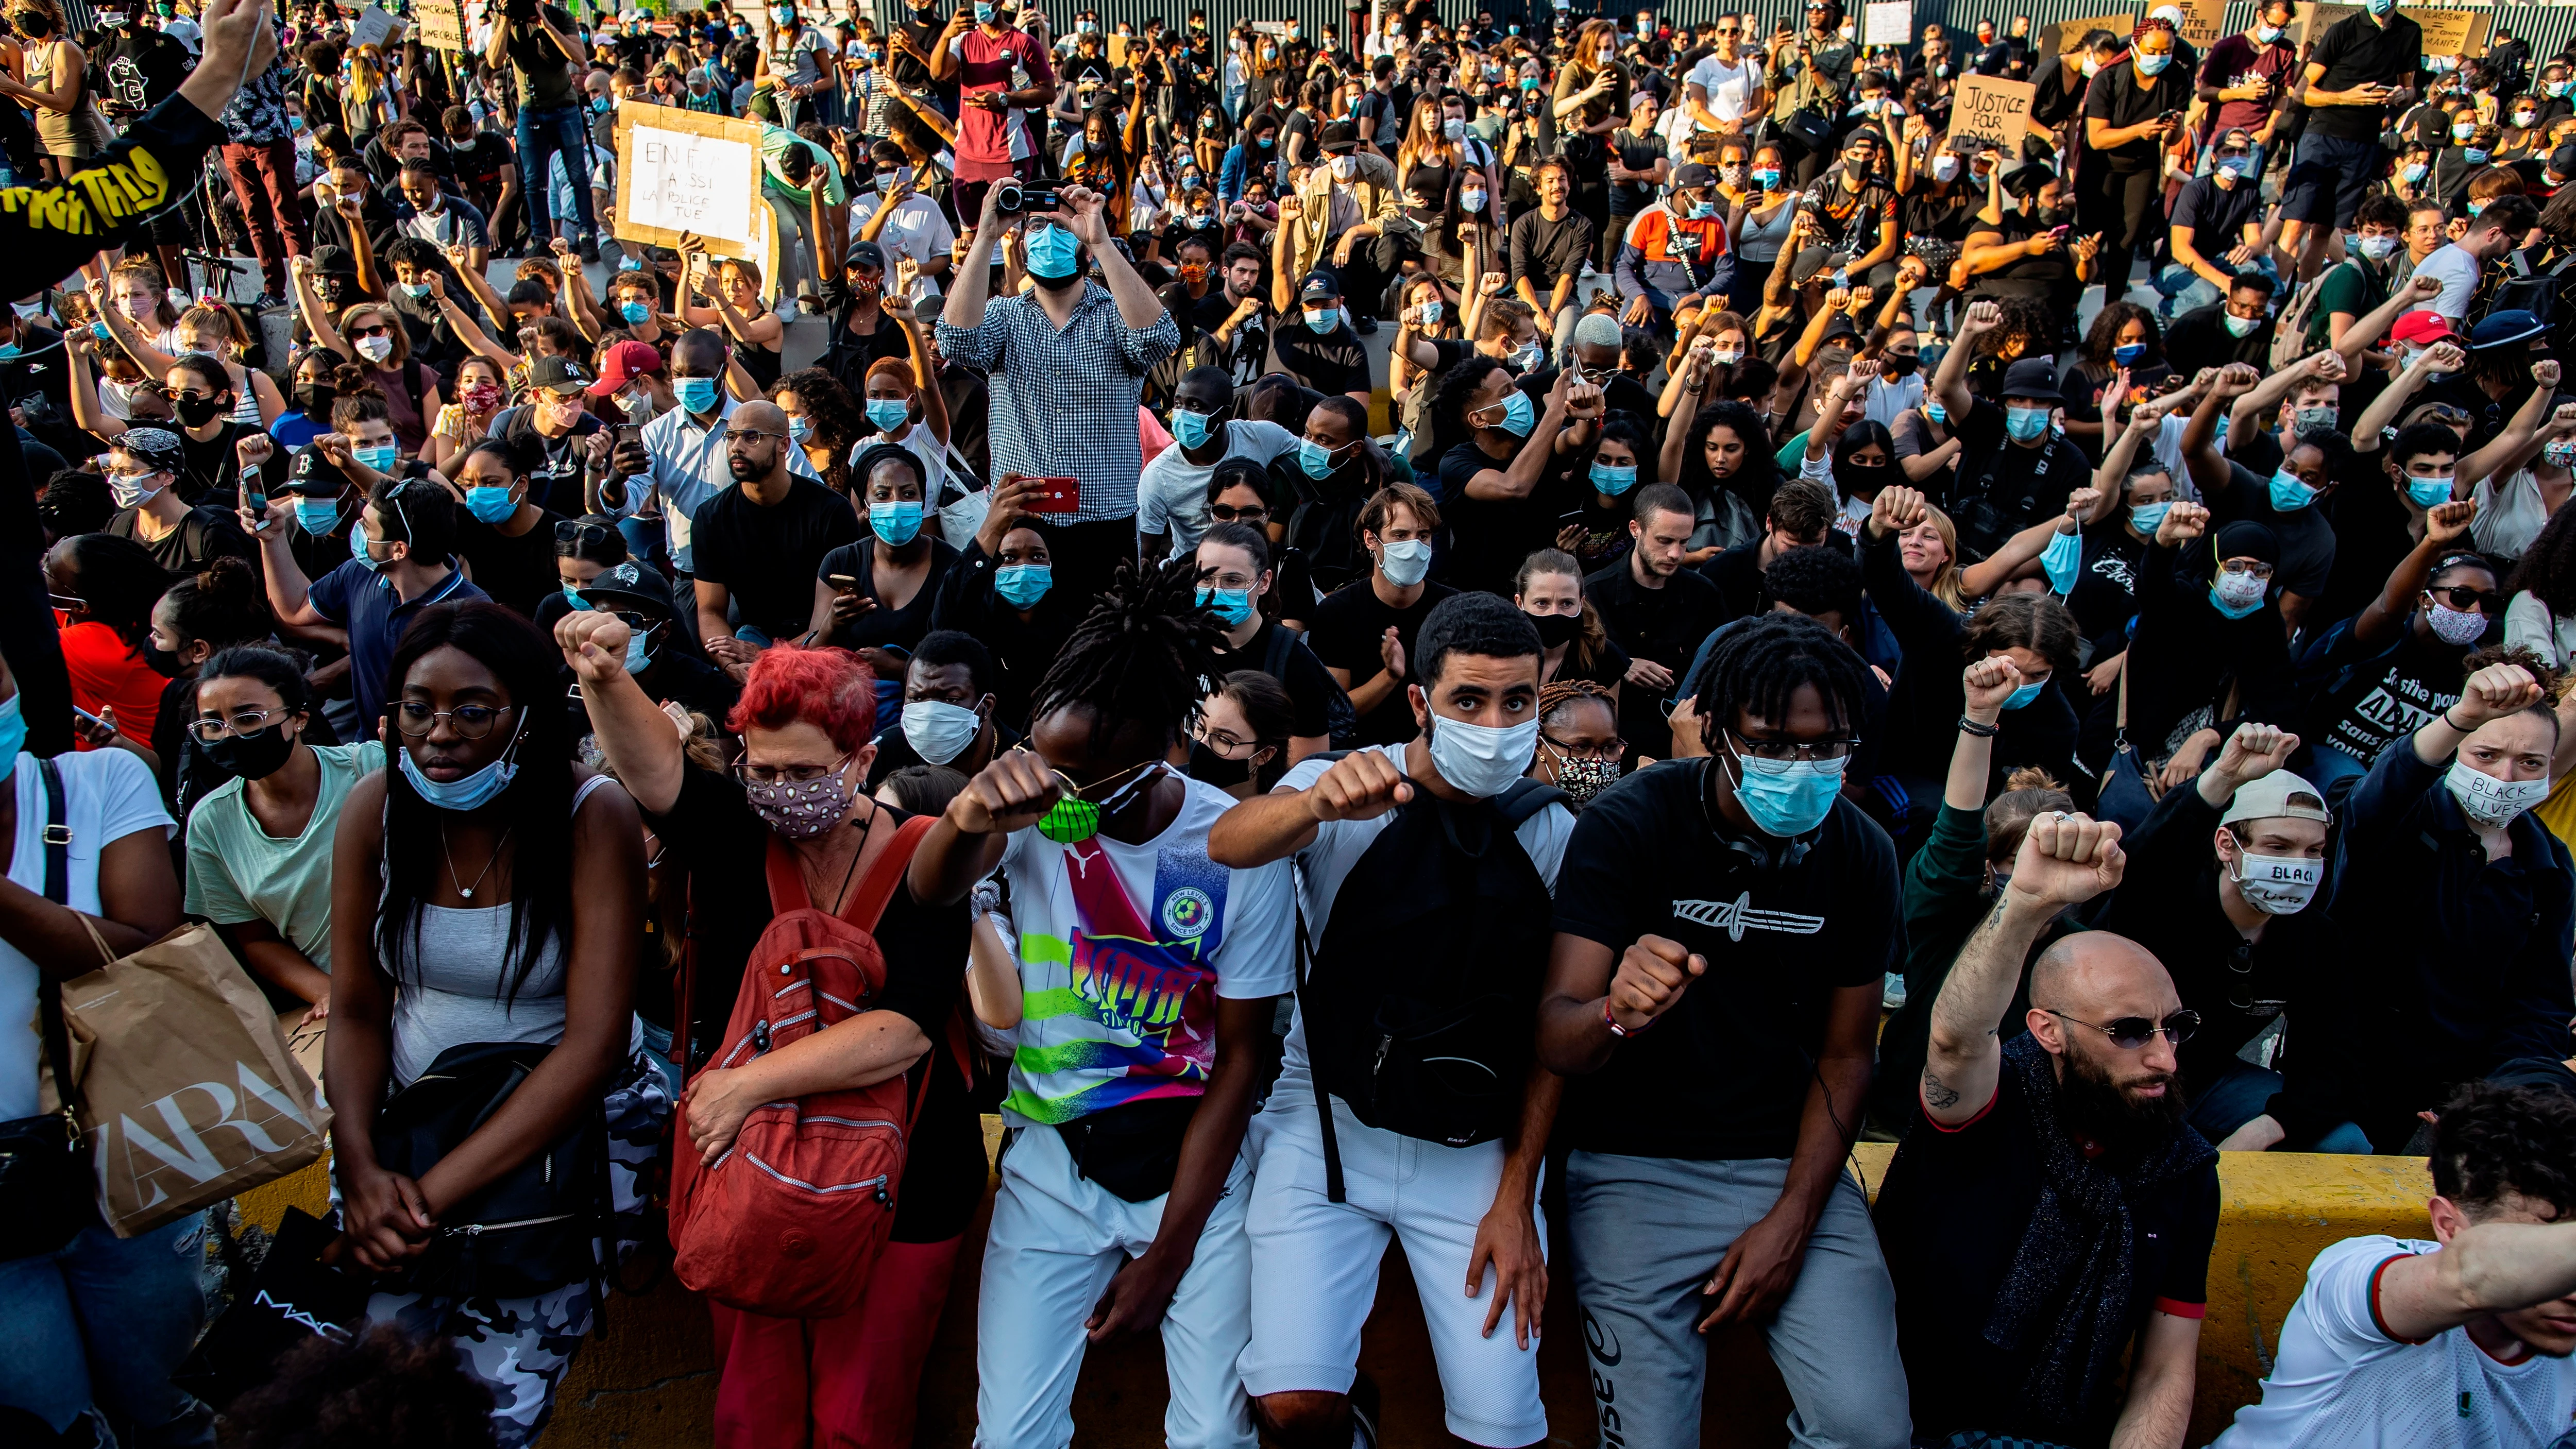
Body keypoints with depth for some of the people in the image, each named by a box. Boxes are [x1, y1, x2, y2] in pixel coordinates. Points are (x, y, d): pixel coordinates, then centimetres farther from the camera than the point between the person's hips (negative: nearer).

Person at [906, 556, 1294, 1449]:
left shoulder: (1239, 852, -15)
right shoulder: (1033, 806, -11)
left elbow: (1238, 1057, -8)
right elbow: (931, 892, -30)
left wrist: (1167, 1254, -6)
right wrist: (969, 819, -54)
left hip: (1194, 1158, -1)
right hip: (1053, 1158, 1)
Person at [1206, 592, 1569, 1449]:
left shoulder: (1552, 834, -1)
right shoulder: (1347, 796, -6)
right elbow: (1229, 843, -28)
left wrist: (1515, 1197, -3)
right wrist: (1316, 803, -49)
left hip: (1477, 1150, 2)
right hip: (1330, 1128, -1)